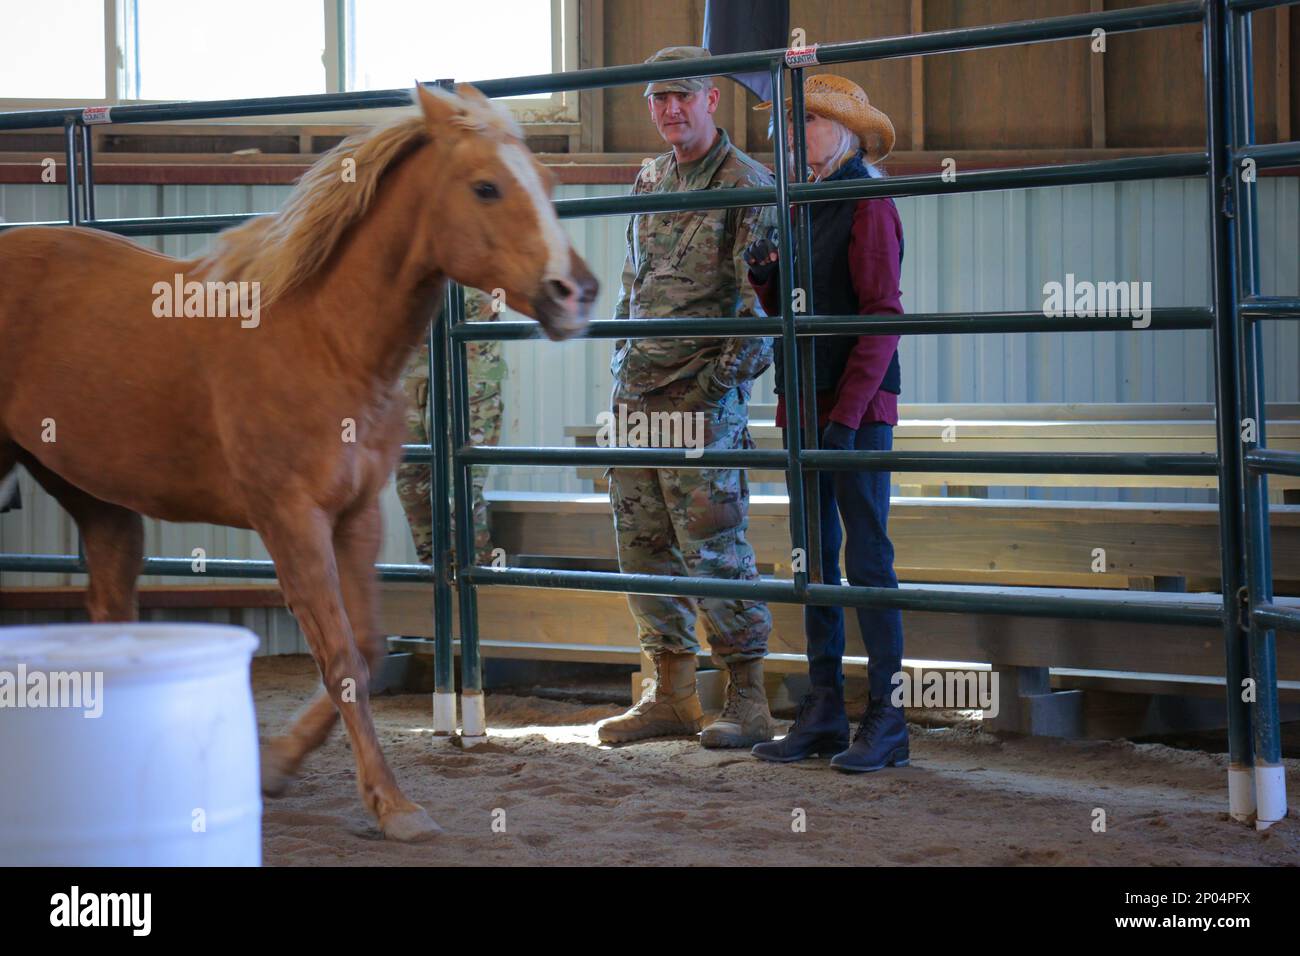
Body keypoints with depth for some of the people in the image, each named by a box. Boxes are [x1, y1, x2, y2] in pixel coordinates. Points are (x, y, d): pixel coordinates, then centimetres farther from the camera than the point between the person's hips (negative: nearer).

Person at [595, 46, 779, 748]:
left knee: (712, 545, -8)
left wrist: (724, 374, -17)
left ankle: (748, 702, -1)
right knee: (643, 543, 9)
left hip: (700, 398, -8)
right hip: (635, 395, 8)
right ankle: (671, 696, 17)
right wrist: (621, 363, 17)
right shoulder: (650, 182, 15)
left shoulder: (748, 185, -7)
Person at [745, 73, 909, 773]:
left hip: (858, 406, -8)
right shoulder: (802, 206, 15)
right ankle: (823, 714, 14)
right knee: (816, 557, 9)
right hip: (806, 402, 8)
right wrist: (765, 278, -1)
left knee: (868, 558, -6)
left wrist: (847, 414, -20)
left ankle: (886, 720, -2)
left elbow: (883, 318, -15)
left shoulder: (868, 206, -10)